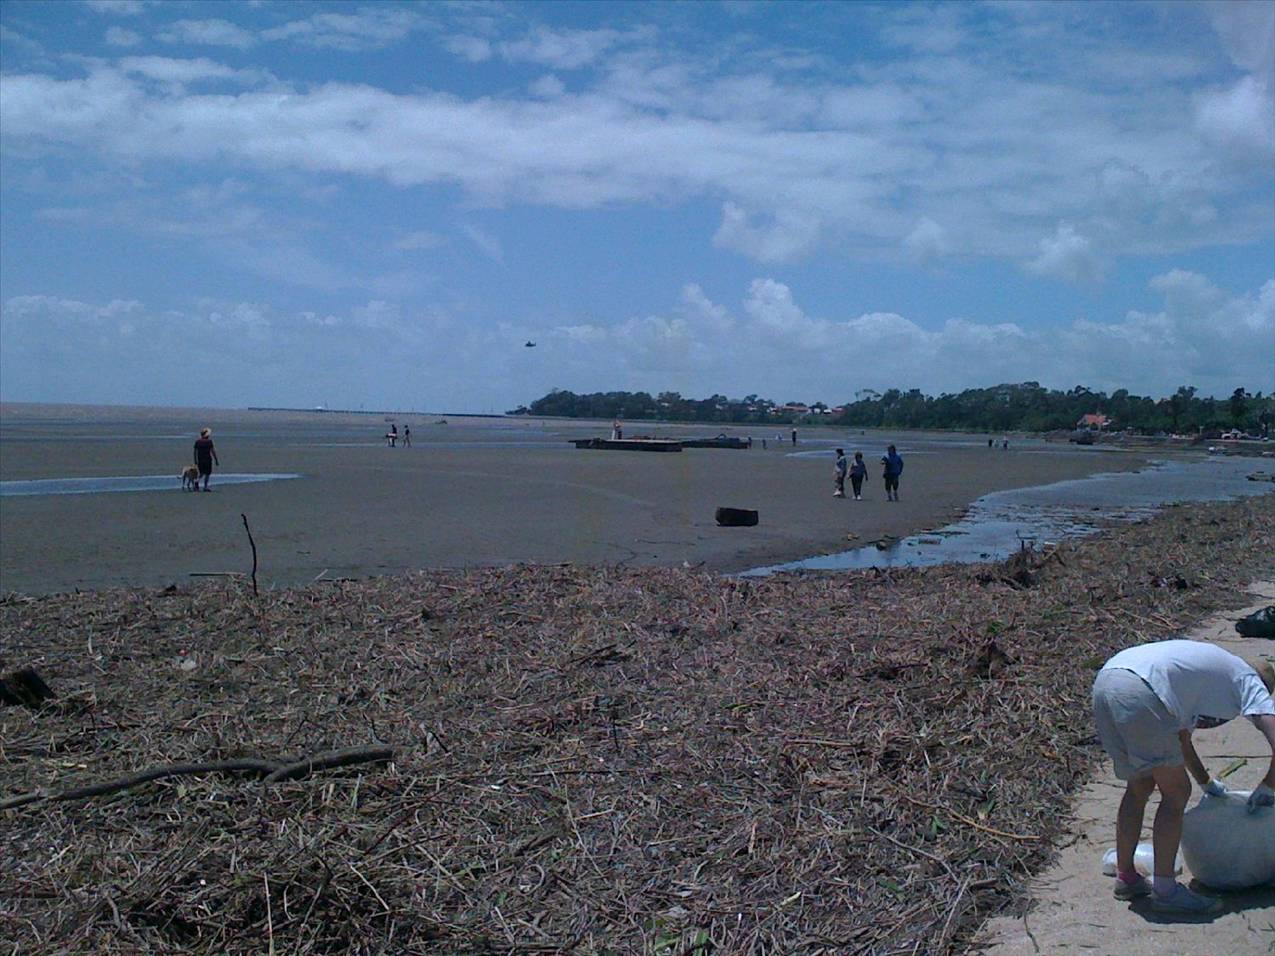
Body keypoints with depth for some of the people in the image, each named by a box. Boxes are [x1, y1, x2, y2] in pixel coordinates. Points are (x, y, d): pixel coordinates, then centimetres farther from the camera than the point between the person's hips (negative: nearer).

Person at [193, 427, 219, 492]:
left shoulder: (197, 441, 3)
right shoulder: (209, 441, -9)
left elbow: (195, 452, 6)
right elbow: (213, 451, -10)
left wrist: (195, 461, 14)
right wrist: (216, 461, -5)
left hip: (200, 459, 4)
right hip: (208, 459, -4)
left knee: (202, 472, 18)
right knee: (207, 473, 6)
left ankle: (197, 481, -7)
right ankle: (205, 487, 3)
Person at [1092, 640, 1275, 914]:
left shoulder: (1207, 669, 38)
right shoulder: (1249, 682, 17)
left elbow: (1181, 740, 44)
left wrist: (1207, 784, 52)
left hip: (1105, 679, 8)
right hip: (1139, 691, -8)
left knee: (1139, 787, 22)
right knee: (1176, 793, 6)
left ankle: (1125, 878, 29)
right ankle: (1164, 889, 11)